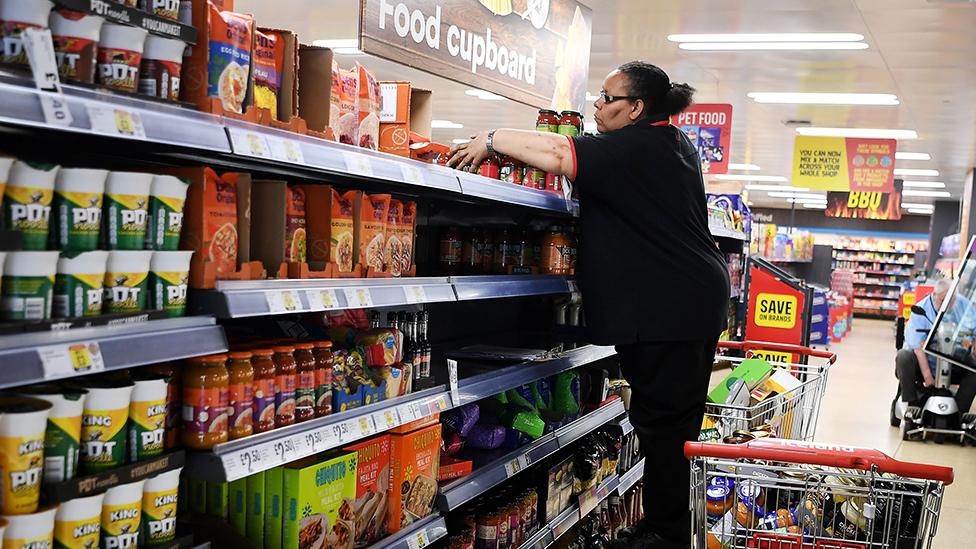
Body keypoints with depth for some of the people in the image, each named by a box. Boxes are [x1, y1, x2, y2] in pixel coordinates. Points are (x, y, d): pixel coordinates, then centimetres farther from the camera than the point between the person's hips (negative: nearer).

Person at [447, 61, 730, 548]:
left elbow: (561, 154, -21)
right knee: (671, 421, 14)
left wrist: (492, 139, -10)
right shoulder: (673, 143, 17)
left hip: (669, 308, -11)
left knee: (663, 421, -5)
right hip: (690, 303, 11)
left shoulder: (638, 147, -15)